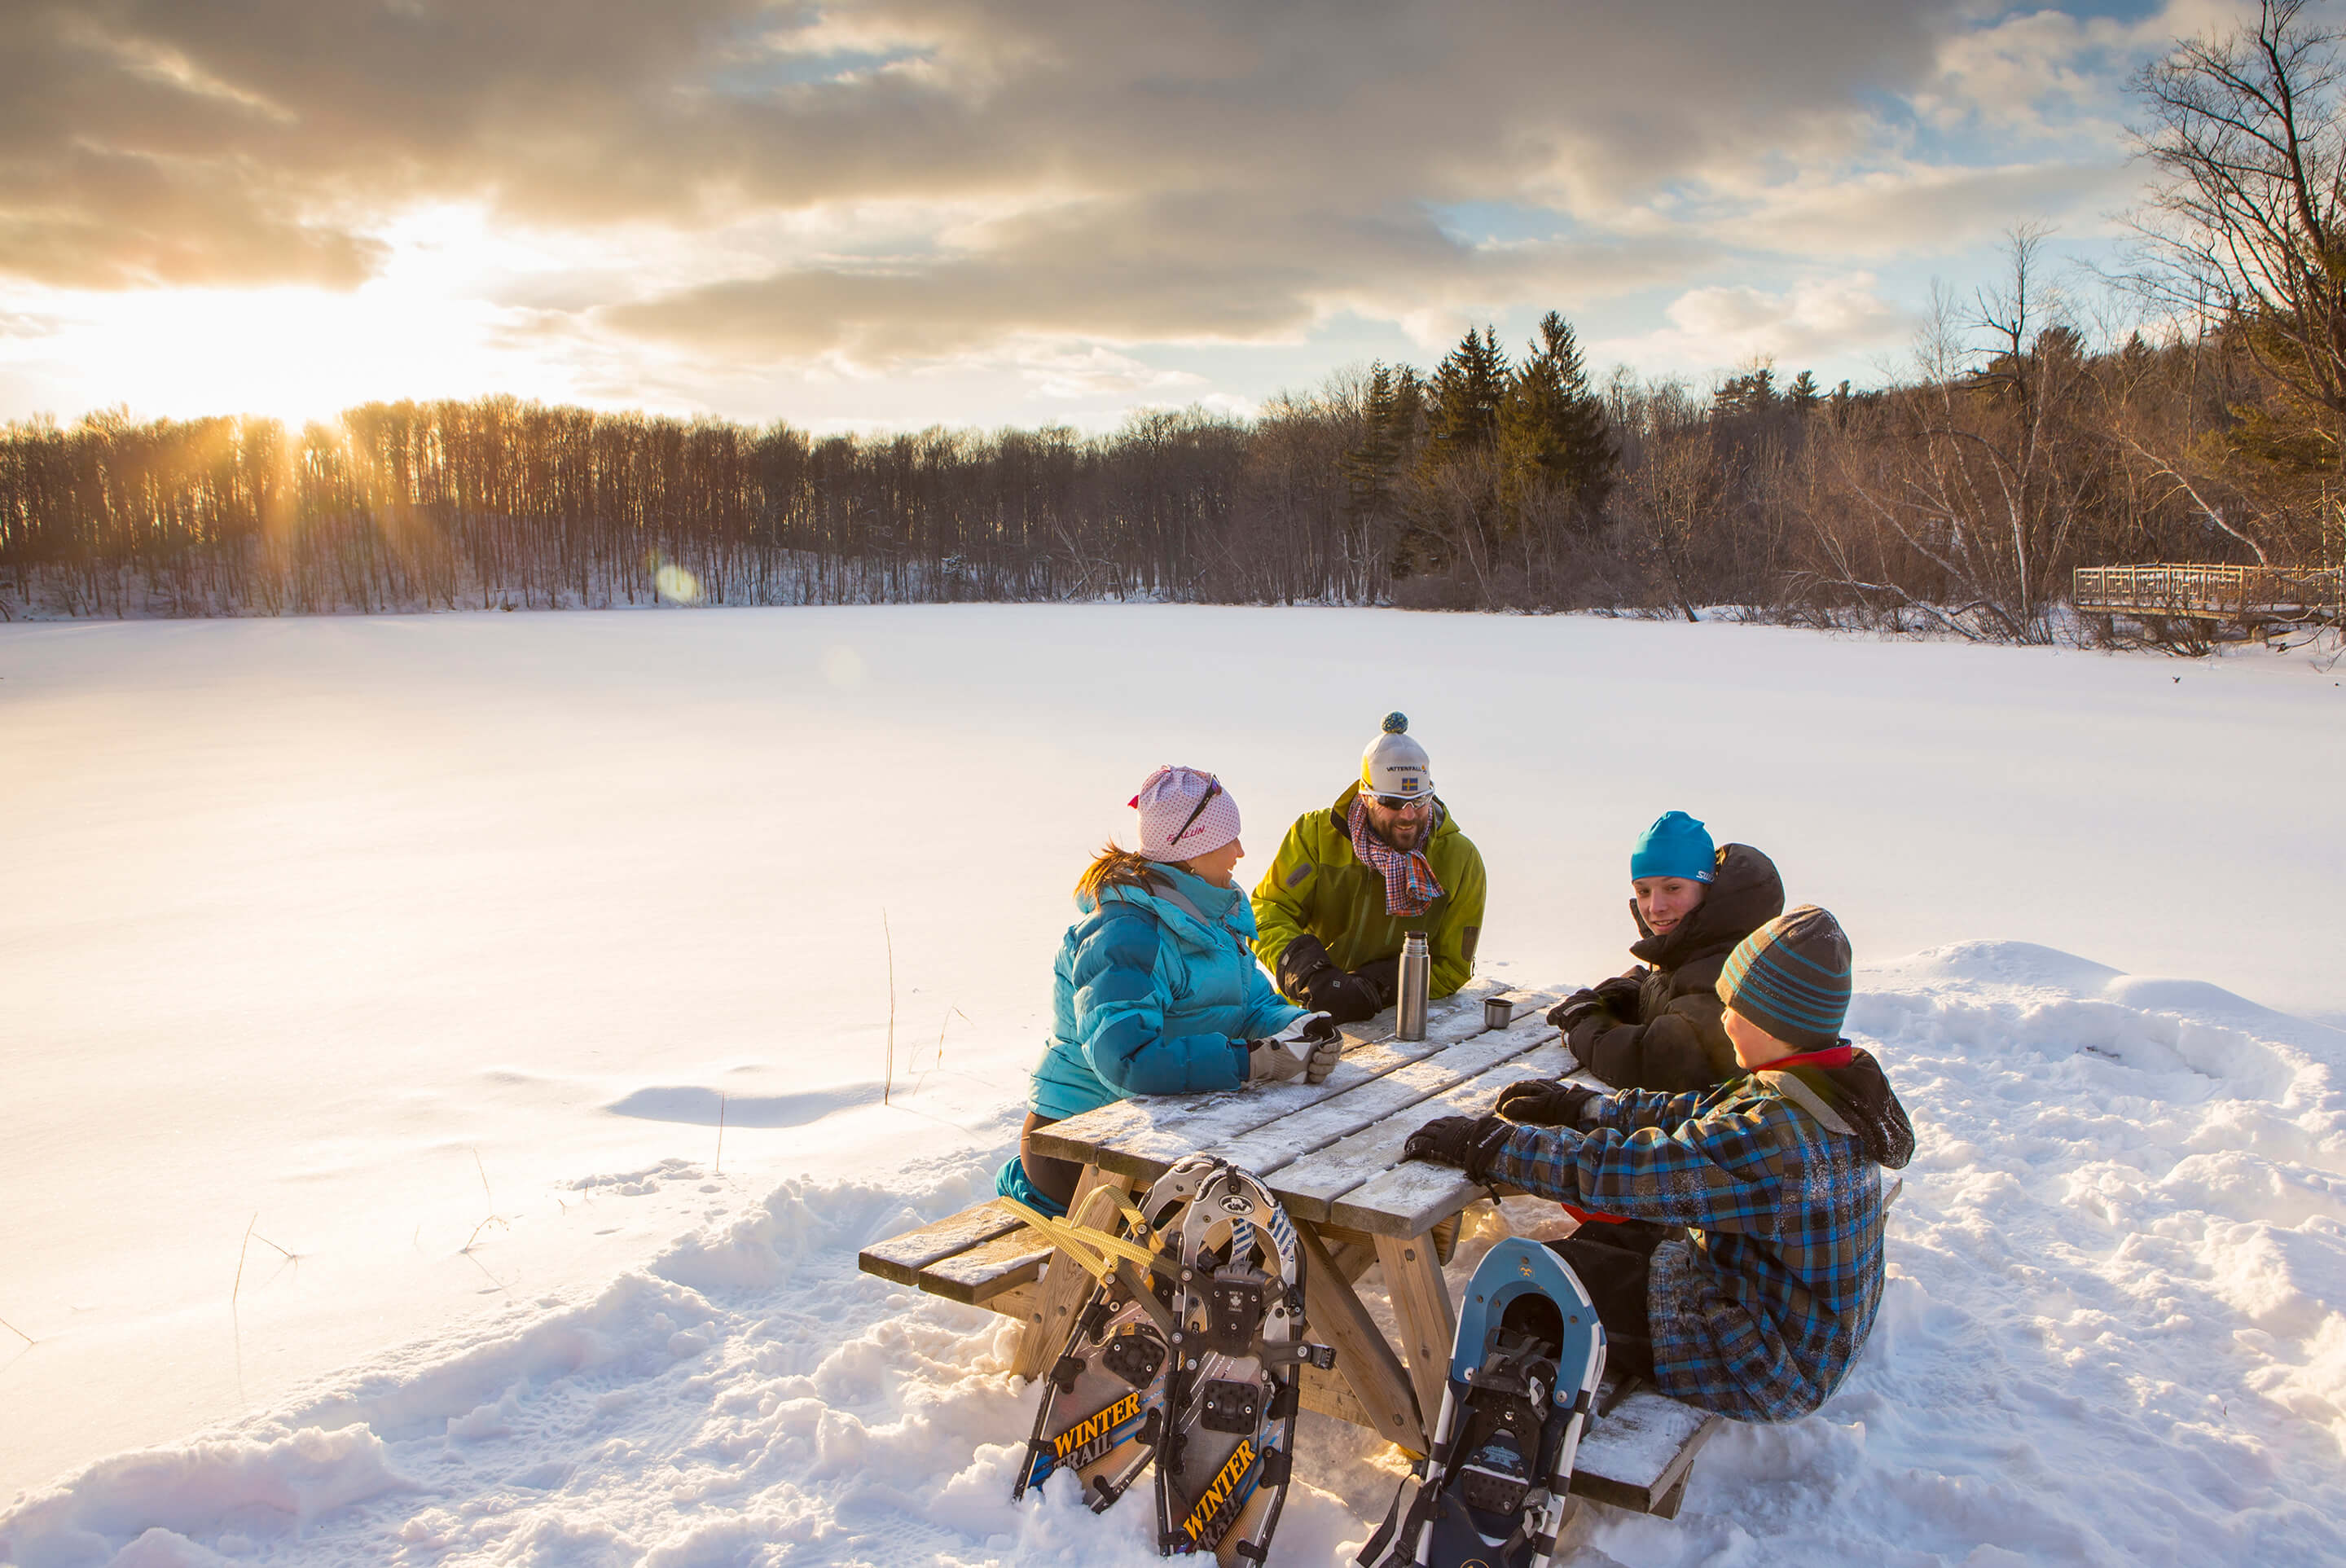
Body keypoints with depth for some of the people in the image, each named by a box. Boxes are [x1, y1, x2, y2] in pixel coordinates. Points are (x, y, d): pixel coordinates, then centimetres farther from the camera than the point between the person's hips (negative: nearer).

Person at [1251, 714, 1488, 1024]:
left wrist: (1374, 988, -20)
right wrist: (1312, 977, -26)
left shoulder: (1461, 859, -2)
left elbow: (1451, 968, -1)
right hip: (1307, 1009, 0)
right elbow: (1268, 909, -6)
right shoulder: (1316, 834, -3)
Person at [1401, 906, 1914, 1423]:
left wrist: (1489, 1144, -26)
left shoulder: (1779, 1137, -31)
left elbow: (1632, 1171, -31)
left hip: (1769, 1370, -10)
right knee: (1596, 1240, 16)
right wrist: (1577, 1106, 10)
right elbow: (1691, 1117, 9)